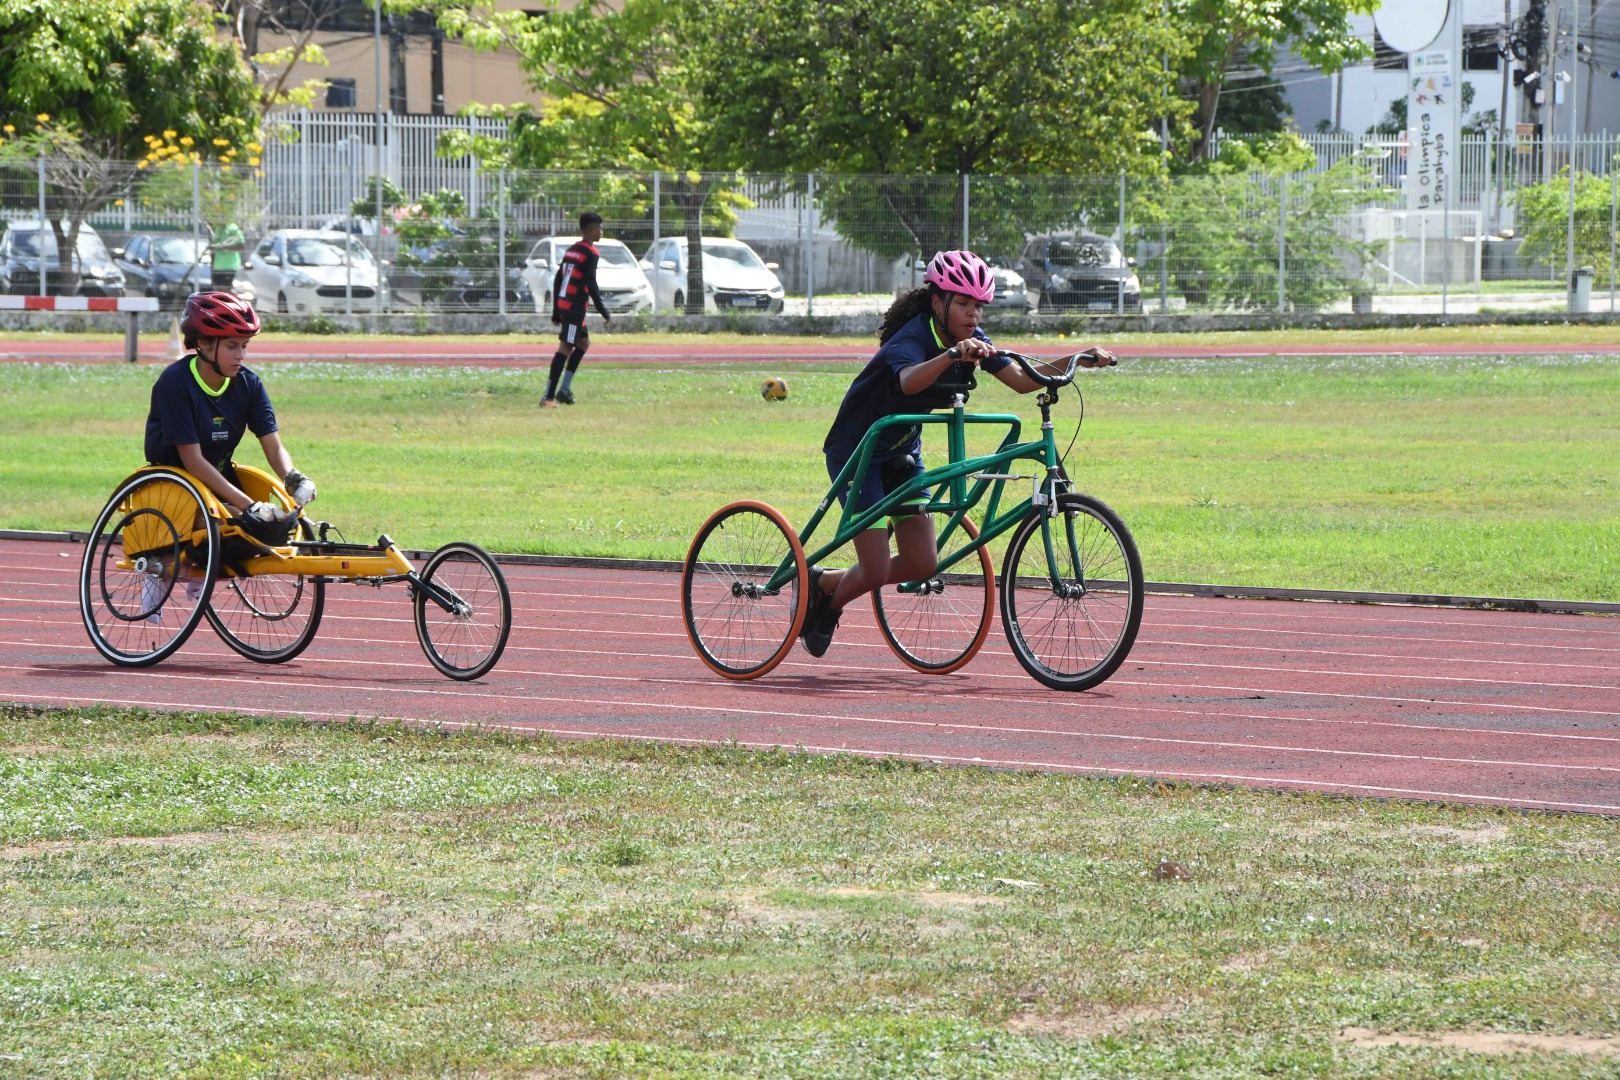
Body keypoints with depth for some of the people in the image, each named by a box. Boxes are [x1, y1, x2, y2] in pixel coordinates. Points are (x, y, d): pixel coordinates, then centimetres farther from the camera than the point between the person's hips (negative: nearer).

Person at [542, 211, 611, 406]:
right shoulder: (590, 253, -9)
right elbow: (591, 284, -17)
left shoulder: (571, 249, 17)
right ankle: (549, 396, -19)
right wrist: (603, 311, -11)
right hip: (575, 307, -9)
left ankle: (565, 388, 13)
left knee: (583, 342, 21)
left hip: (563, 303, 9)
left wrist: (556, 311, 20)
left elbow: (557, 280, 17)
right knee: (565, 347, -12)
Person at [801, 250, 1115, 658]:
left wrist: (1077, 360, -24)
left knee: (922, 565, 0)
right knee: (876, 571, -11)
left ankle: (828, 581, 22)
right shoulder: (913, 338, -28)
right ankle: (826, 597, 22)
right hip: (856, 451, -8)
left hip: (901, 452, 8)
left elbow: (1022, 381, -11)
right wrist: (953, 355, -69)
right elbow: (910, 381, -51)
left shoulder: (972, 339, -5)